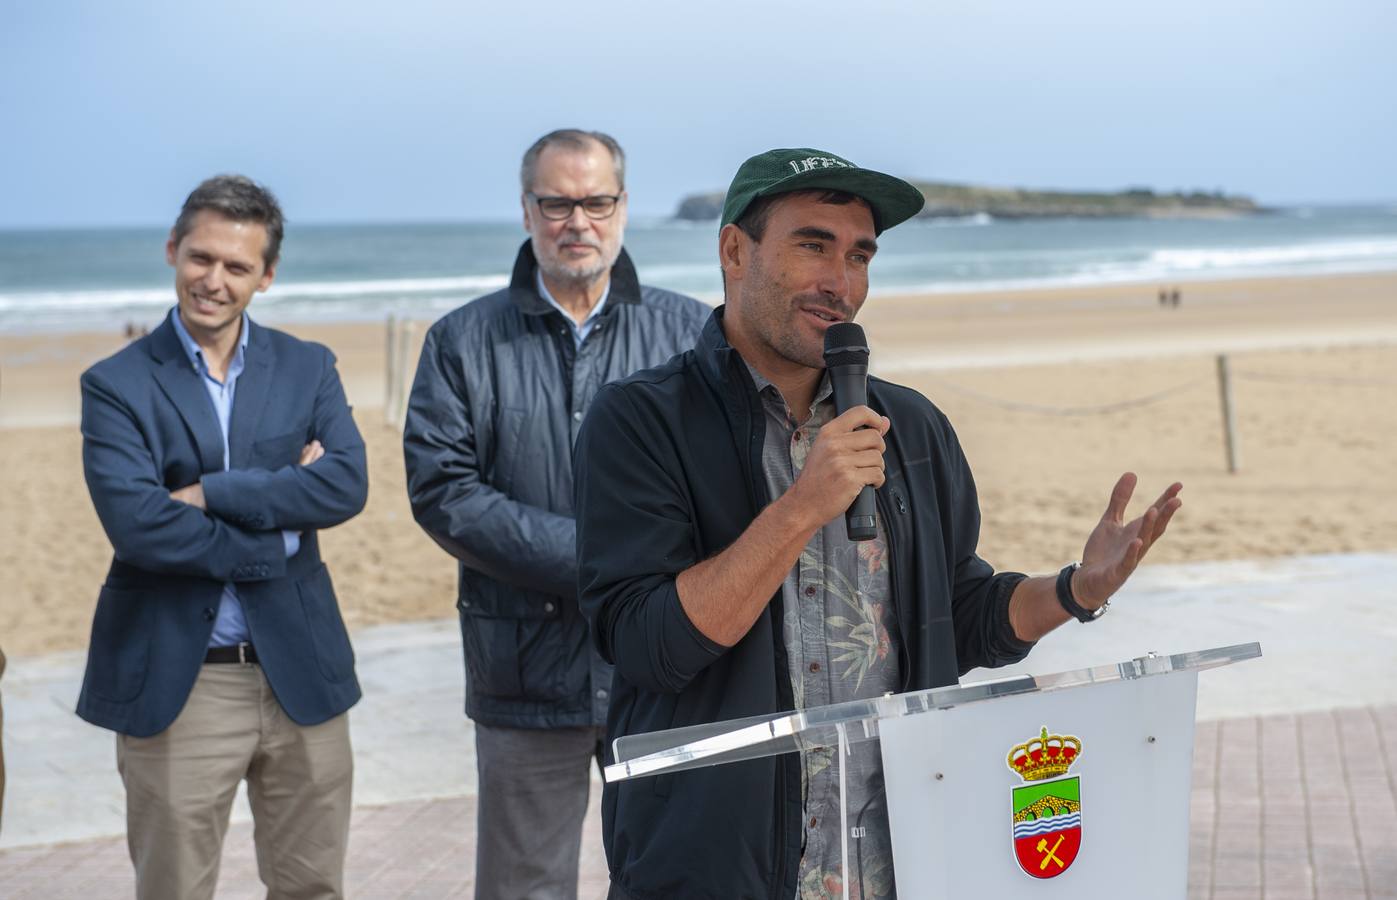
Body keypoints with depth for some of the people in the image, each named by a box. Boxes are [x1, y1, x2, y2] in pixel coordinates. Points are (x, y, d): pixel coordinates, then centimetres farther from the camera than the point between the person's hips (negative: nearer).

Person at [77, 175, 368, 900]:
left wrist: (209, 494, -18)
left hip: (301, 675, 3)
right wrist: (277, 531, -15)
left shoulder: (307, 368, 6)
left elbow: (347, 484, -11)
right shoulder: (116, 385, -3)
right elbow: (135, 523, -18)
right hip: (174, 685, -2)